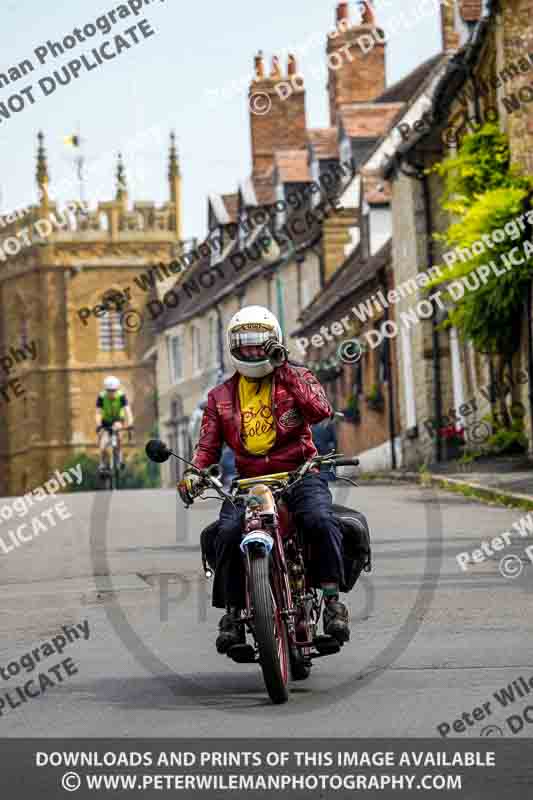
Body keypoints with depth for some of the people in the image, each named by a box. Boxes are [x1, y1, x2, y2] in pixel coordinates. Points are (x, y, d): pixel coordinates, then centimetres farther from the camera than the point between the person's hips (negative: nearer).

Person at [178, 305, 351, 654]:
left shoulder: (296, 377, 10)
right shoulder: (221, 396, 17)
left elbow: (321, 410, -9)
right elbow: (208, 444, 13)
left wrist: (288, 373, -8)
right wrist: (194, 472, -8)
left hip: (299, 473, -2)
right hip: (248, 480, 2)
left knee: (322, 520, -31)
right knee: (228, 532, -25)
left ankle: (332, 599, -22)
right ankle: (233, 611, -12)